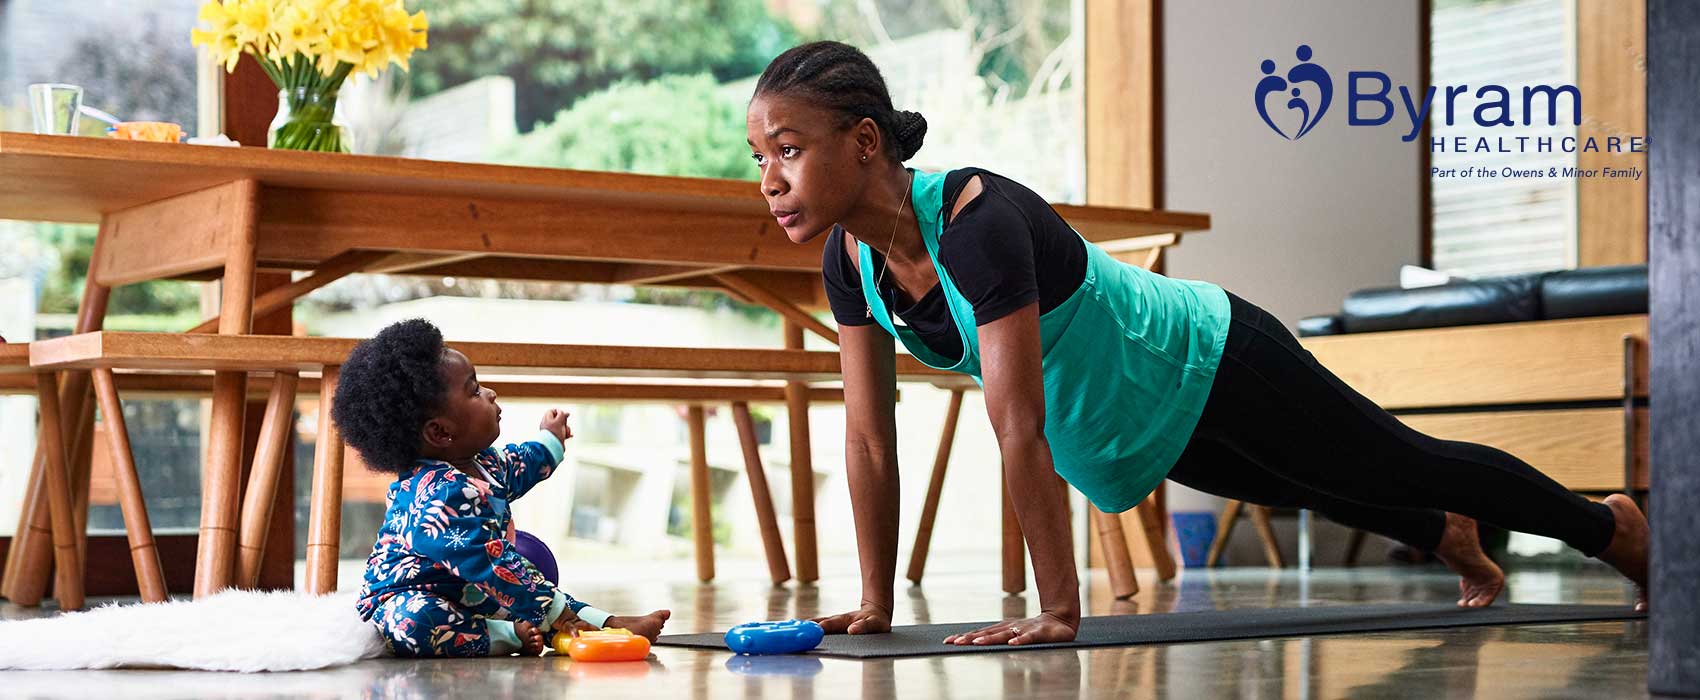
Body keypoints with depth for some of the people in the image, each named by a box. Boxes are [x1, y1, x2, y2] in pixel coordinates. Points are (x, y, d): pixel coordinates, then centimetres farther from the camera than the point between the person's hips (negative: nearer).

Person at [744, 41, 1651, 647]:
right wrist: (875, 604, -9)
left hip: (1215, 370, -7)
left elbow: (1018, 428, -40)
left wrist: (1057, 610, -38)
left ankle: (1613, 527, 42)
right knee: (1327, 495, 32)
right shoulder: (850, 260, -16)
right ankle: (1452, 542, 62)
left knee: (1407, 466, 16)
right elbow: (868, 436, -9)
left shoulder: (979, 221, -39)